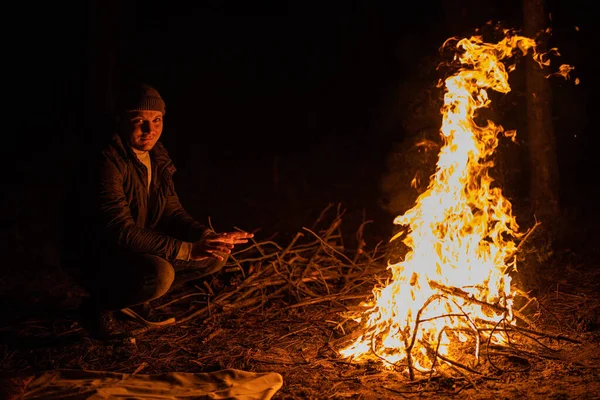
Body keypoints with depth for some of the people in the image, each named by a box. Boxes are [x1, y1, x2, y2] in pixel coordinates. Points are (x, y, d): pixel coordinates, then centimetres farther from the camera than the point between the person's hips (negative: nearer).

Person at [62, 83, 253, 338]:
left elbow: (172, 212, 4)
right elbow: (121, 233, -31)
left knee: (216, 256, -2)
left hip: (143, 253, 8)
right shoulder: (106, 164, -25)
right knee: (160, 274, -36)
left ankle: (136, 296, 12)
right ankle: (100, 305, -4)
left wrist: (209, 237, -16)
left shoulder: (157, 158, 1)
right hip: (97, 260, -8)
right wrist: (188, 250, -33)